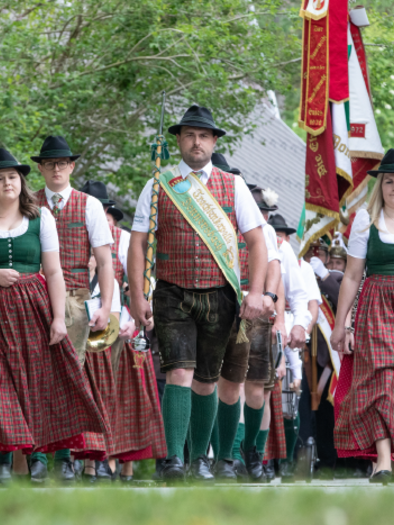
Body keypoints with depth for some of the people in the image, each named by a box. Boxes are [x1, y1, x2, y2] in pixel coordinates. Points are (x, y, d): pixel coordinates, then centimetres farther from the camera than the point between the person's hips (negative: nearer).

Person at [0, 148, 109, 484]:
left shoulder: (40, 217, 8)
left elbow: (53, 272, 5)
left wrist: (58, 316, -3)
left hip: (35, 306, 1)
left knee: (39, 378, -3)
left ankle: (39, 456, 0)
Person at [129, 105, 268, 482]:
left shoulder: (233, 186, 8)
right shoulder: (158, 188, 6)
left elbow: (256, 241, 5)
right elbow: (138, 244, 4)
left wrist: (256, 292, -7)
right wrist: (137, 296, -7)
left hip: (219, 296, 1)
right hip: (172, 295, -1)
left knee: (206, 380, 8)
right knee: (179, 373, -15)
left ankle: (200, 457, 21)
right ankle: (174, 459, -20)